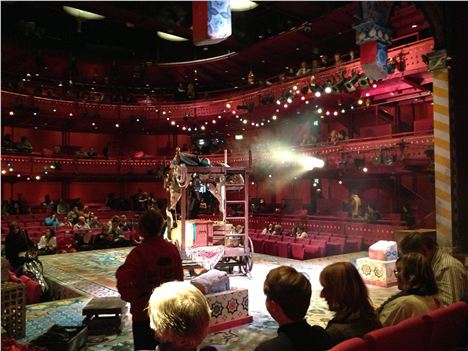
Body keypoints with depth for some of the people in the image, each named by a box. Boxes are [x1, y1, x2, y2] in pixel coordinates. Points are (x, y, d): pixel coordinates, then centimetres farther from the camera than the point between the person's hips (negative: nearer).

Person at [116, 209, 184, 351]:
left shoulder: (139, 252, -22)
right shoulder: (172, 249, -4)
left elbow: (123, 280, -30)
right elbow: (179, 277, 4)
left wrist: (132, 298, -13)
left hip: (144, 312, -5)